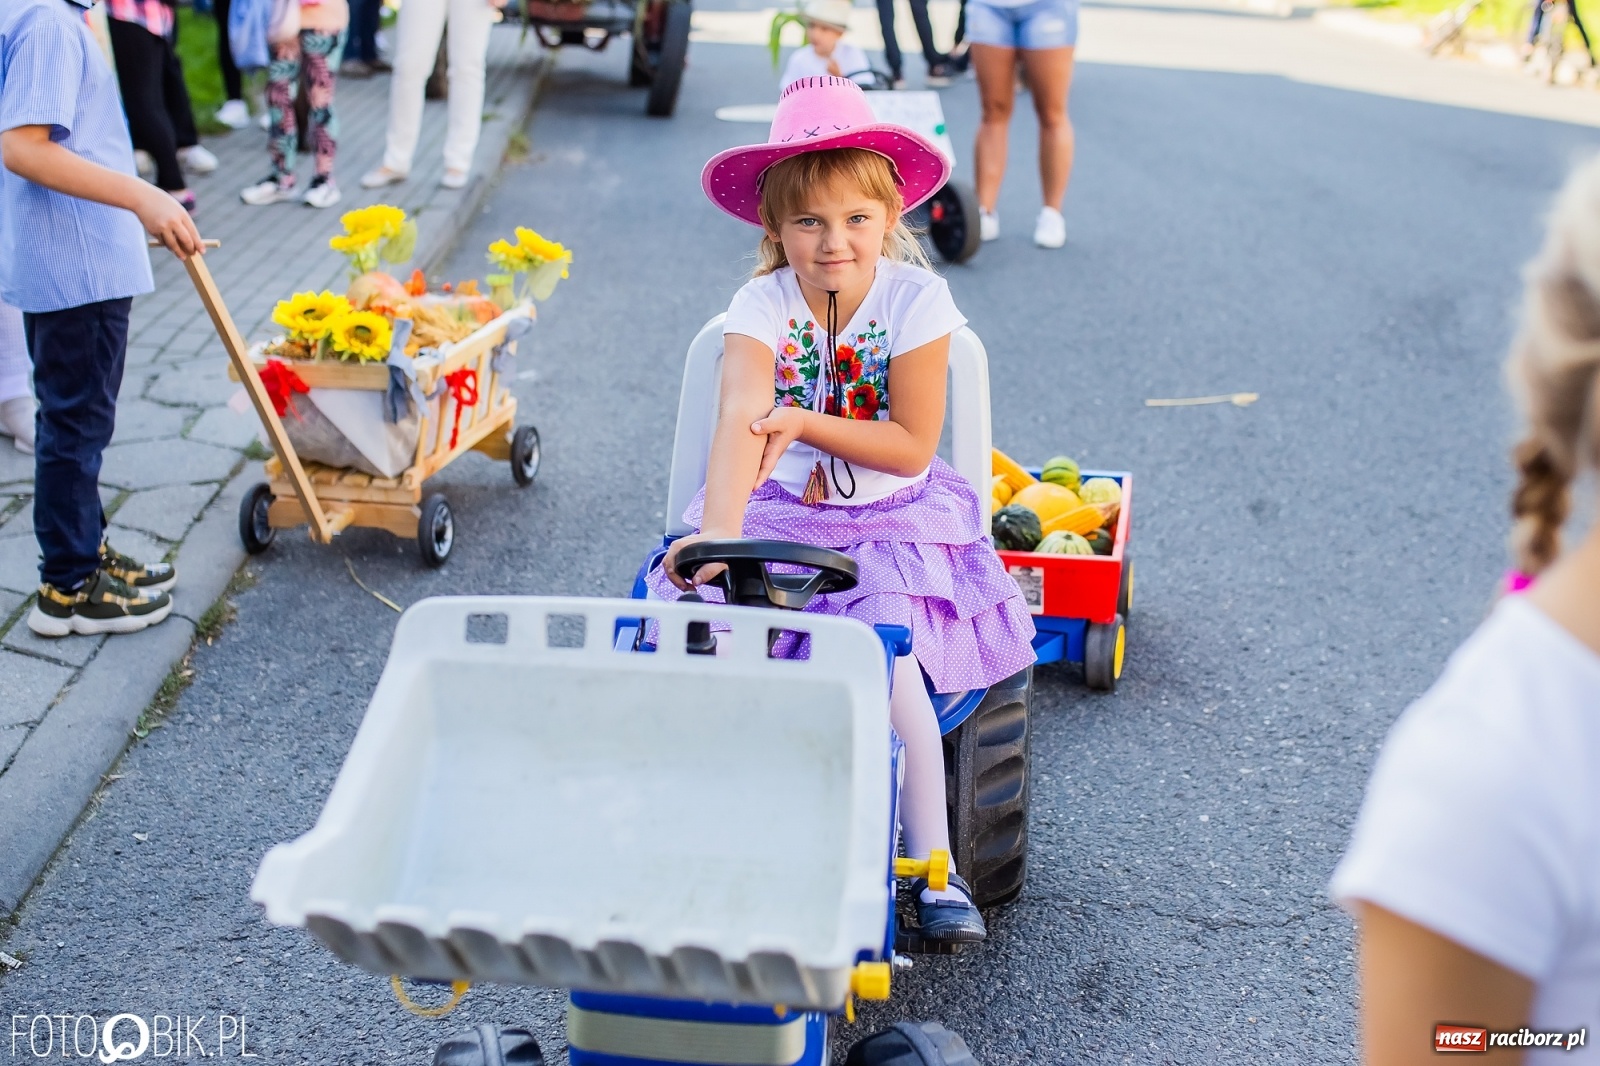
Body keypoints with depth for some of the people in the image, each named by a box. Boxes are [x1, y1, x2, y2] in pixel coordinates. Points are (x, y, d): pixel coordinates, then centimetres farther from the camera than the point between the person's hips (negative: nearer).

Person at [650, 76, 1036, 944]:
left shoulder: (915, 299, -11)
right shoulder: (763, 304, -10)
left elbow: (912, 447, -12)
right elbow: (740, 420, -28)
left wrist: (803, 422, -18)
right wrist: (720, 531, -44)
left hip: (894, 522, -1)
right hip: (781, 513, 2)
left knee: (888, 661, -23)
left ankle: (931, 864, -2)